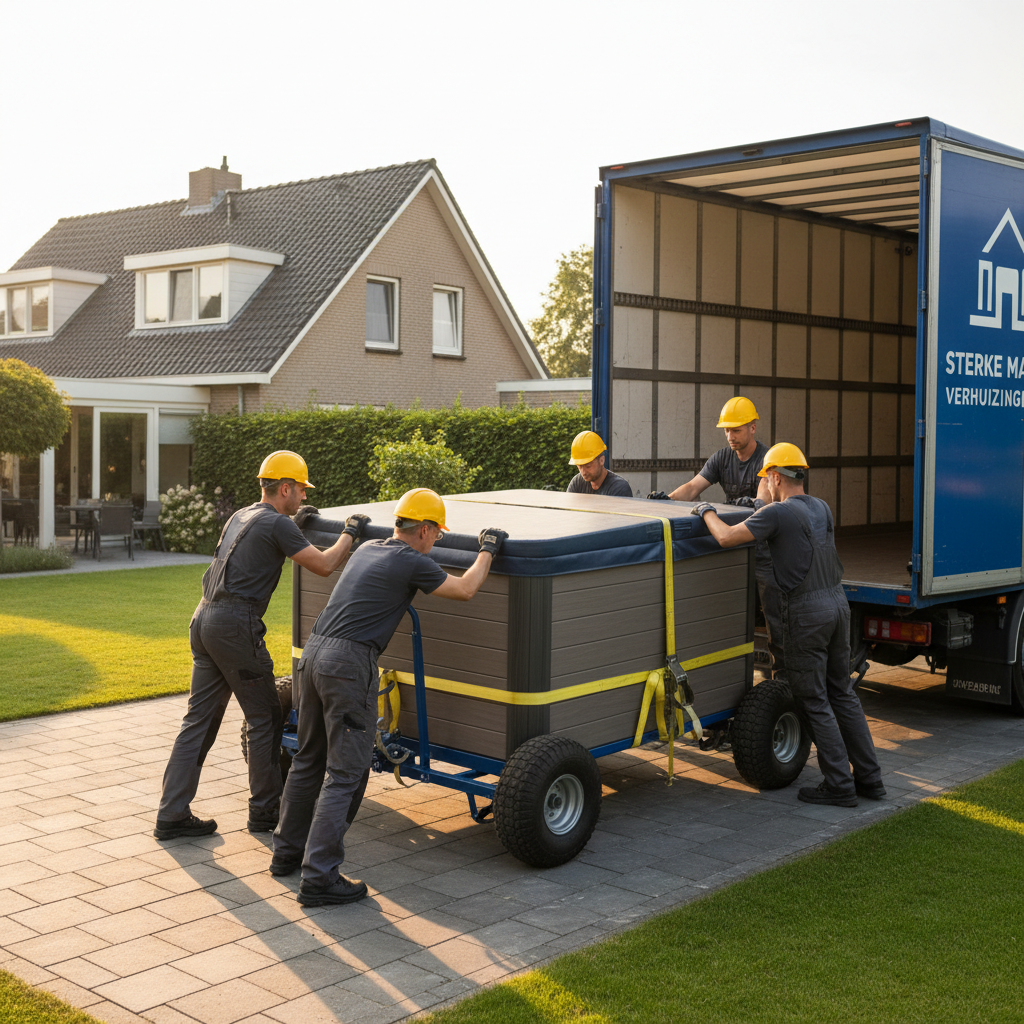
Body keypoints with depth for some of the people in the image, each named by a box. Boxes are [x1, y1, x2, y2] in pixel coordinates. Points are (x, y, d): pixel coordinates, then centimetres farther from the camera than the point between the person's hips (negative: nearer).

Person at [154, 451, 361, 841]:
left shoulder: (240, 517, 21)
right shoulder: (277, 525, -7)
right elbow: (324, 565, -9)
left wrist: (295, 519, 44)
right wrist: (350, 533, 6)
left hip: (205, 619, 9)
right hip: (236, 625, -9)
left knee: (199, 718, 9)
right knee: (264, 719, 5)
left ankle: (172, 814, 8)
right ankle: (264, 812, 14)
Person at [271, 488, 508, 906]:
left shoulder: (368, 549, 19)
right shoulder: (412, 563, -4)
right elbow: (464, 590, 9)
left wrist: (415, 539, 60)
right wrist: (487, 550, 22)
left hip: (313, 652, 8)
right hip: (349, 665, -8)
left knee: (308, 759, 21)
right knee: (345, 773, -4)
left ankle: (288, 851, 32)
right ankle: (319, 878, -5)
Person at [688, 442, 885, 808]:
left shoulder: (778, 513, -13)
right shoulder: (822, 508, 12)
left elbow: (726, 538, -18)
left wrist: (707, 512, 0)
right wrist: (761, 511, 39)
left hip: (805, 612, -8)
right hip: (837, 601, 8)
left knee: (814, 702, 1)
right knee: (842, 694, 16)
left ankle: (839, 784, 4)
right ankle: (868, 778, 19)